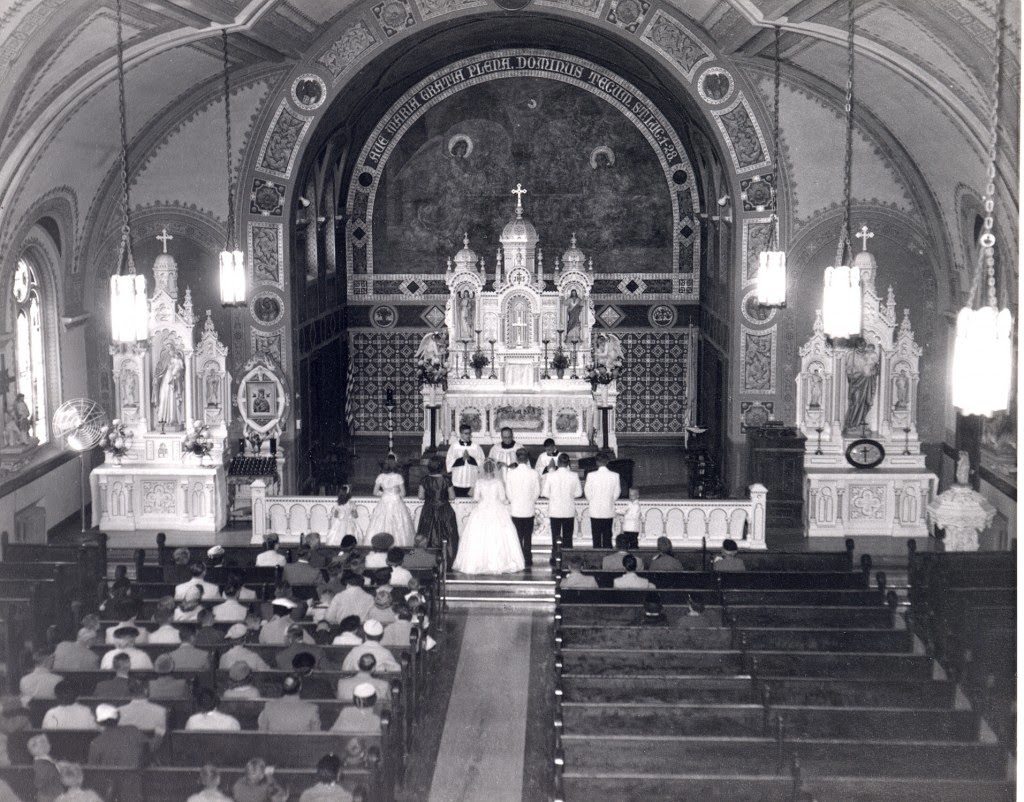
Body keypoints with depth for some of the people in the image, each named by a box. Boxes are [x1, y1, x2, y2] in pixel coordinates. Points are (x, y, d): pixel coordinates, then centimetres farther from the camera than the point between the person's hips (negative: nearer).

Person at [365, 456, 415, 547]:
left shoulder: (381, 477, -5)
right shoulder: (398, 477, -10)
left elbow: (375, 492, 1)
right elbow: (403, 493, -6)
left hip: (384, 502, 2)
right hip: (396, 502, -2)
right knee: (398, 527, 2)